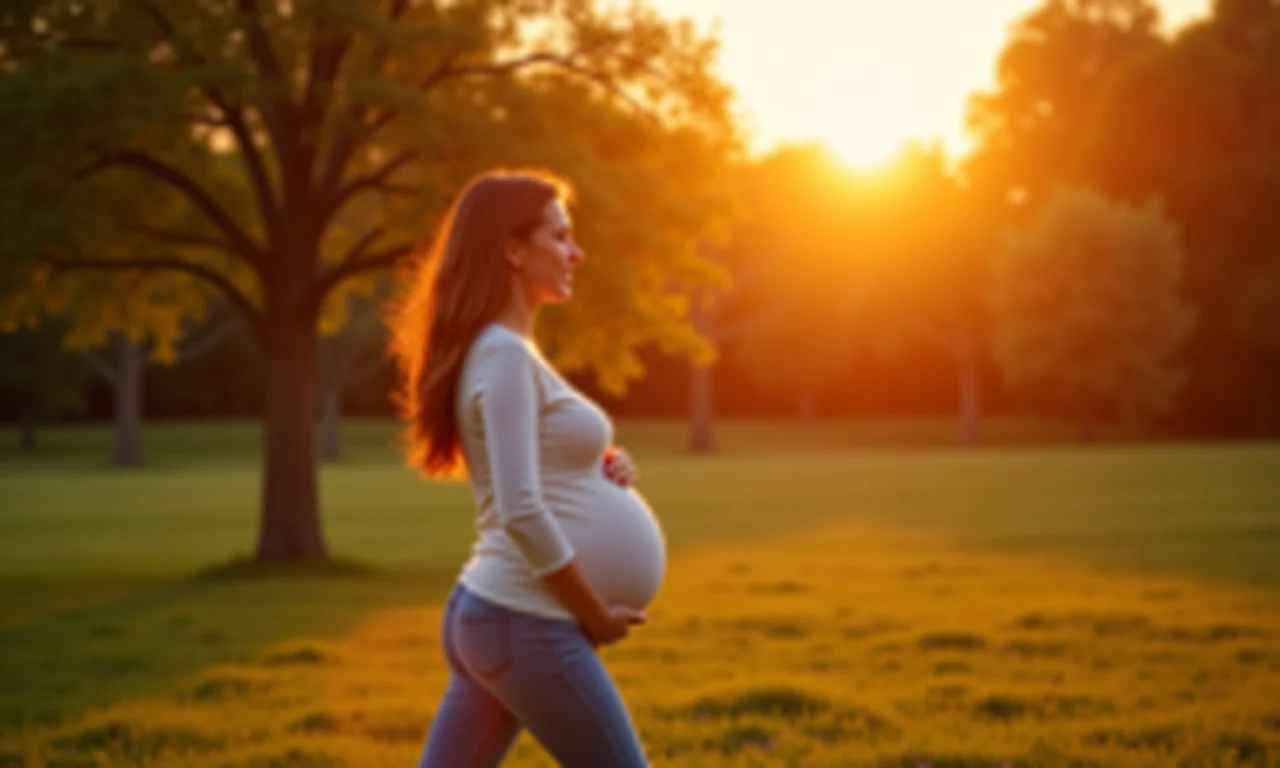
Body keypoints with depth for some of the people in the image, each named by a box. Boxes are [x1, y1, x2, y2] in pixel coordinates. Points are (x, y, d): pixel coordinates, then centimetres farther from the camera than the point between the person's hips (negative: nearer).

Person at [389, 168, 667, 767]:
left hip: (485, 611, 10)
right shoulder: (505, 355, -15)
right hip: (528, 624, -9)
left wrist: (601, 468, 7)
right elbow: (522, 512, -22)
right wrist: (596, 616, -13)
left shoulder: (500, 351, 16)